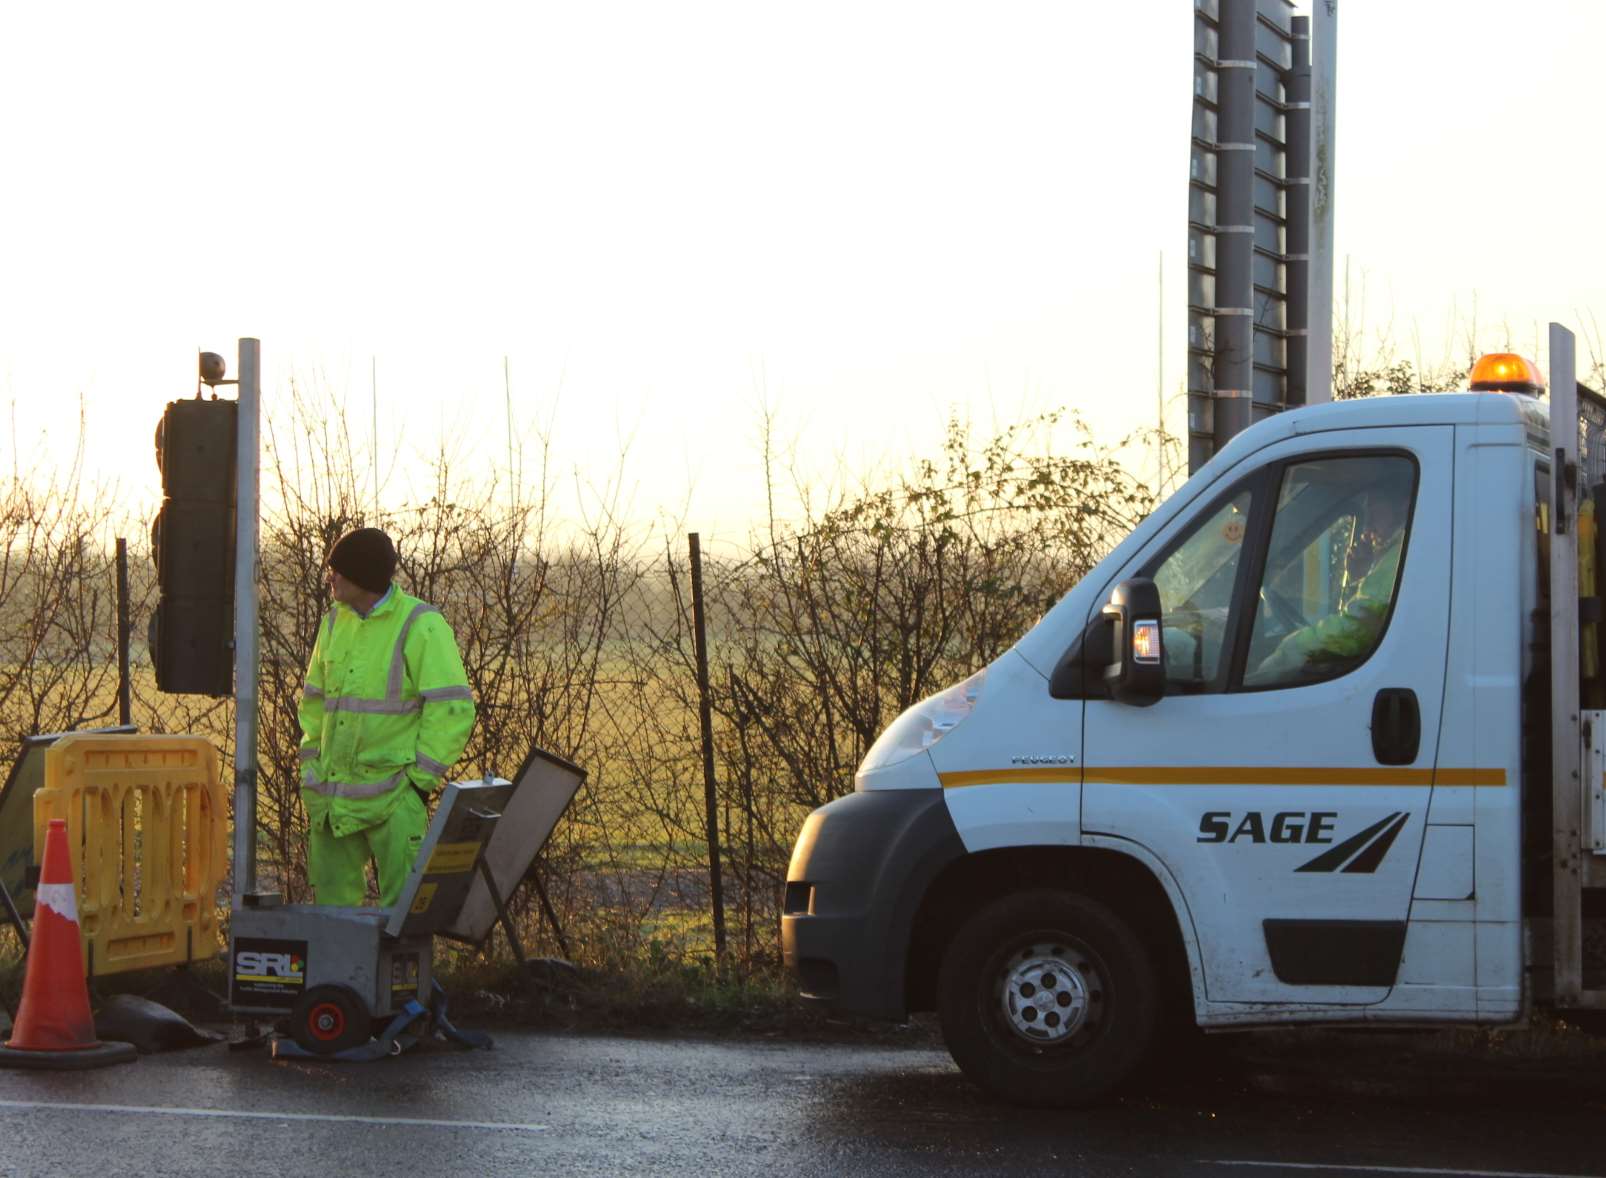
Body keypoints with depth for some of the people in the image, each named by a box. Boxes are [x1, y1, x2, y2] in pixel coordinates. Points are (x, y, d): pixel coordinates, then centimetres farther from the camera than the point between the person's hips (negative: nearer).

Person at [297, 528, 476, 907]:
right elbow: (314, 702, 20)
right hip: (333, 795, 7)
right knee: (331, 896, 11)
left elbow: (452, 708, -13)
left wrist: (420, 779, -14)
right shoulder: (335, 623, 12)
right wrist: (310, 769, 12)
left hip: (393, 796, -7)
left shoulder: (421, 626, -10)